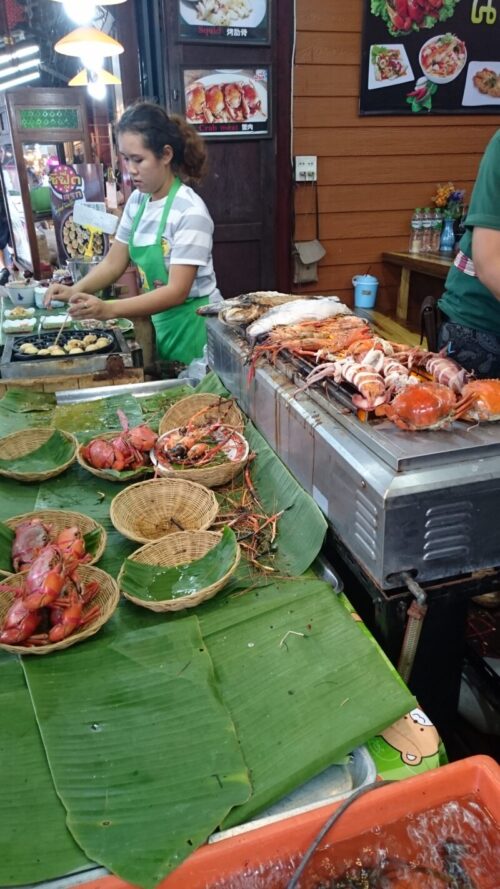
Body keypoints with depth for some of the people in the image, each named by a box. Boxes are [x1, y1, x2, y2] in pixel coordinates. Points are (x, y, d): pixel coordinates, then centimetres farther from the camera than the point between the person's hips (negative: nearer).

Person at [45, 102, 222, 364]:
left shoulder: (190, 212, -19)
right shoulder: (136, 201, 2)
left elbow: (177, 291, -24)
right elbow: (113, 263, 7)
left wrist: (109, 309, -33)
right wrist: (76, 290, -12)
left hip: (194, 323, -6)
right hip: (161, 320, 6)